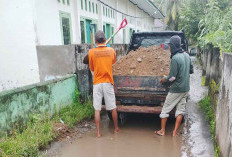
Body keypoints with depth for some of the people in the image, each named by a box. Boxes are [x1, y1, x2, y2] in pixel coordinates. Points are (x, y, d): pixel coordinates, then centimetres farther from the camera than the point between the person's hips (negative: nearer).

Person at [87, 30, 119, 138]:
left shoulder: (91, 52, -5)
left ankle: (98, 133, 13)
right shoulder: (111, 50, 0)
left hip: (97, 83, -1)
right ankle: (116, 128, 29)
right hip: (108, 82, 1)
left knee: (97, 110, 6)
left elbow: (92, 69, 3)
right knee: (113, 108, 14)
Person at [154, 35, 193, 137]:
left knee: (165, 109, 7)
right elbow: (191, 70, 17)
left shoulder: (175, 58, -20)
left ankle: (162, 131, 17)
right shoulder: (186, 55, 4)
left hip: (176, 90, -7)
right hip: (186, 89, 8)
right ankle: (175, 132, 19)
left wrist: (164, 79, -3)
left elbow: (172, 77, -20)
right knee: (180, 110, 12)